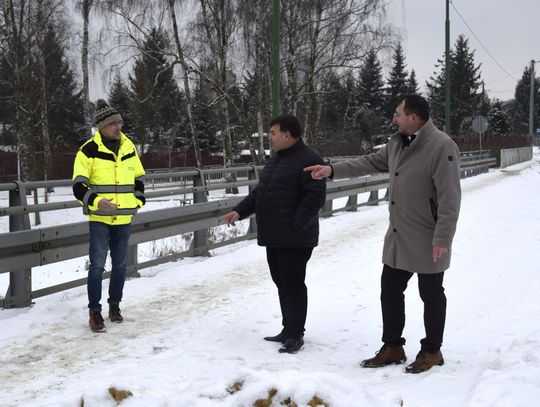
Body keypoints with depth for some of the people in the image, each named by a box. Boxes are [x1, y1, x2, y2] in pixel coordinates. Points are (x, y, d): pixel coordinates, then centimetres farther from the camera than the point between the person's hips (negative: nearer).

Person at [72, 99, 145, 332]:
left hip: (124, 217, 5)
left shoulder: (129, 148, 6)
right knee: (97, 265, -7)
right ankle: (94, 311, 2)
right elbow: (78, 186, -10)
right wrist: (96, 201, -25)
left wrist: (137, 201, 8)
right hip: (99, 217, -5)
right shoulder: (89, 150, -9)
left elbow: (138, 178, 19)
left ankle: (115, 304, 27)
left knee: (120, 264, 12)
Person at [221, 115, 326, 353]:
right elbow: (259, 192, 21)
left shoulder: (308, 160, -13)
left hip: (295, 239, -9)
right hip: (273, 237, 9)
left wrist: (294, 226, -22)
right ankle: (288, 329, 25)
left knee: (293, 285, -3)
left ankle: (295, 335, 5)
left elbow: (315, 197, -20)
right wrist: (239, 211, 8)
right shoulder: (276, 160, 17)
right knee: (281, 283, 14)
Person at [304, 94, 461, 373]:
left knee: (431, 295, 7)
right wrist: (332, 170, 12)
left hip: (427, 241, -9)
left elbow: (449, 198, -23)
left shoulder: (441, 146, -21)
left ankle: (431, 351, 22)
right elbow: (372, 162, 19)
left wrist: (442, 239, -24)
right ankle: (392, 347, 28)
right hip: (397, 238, 9)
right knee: (390, 290, 15)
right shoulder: (397, 143, 6)